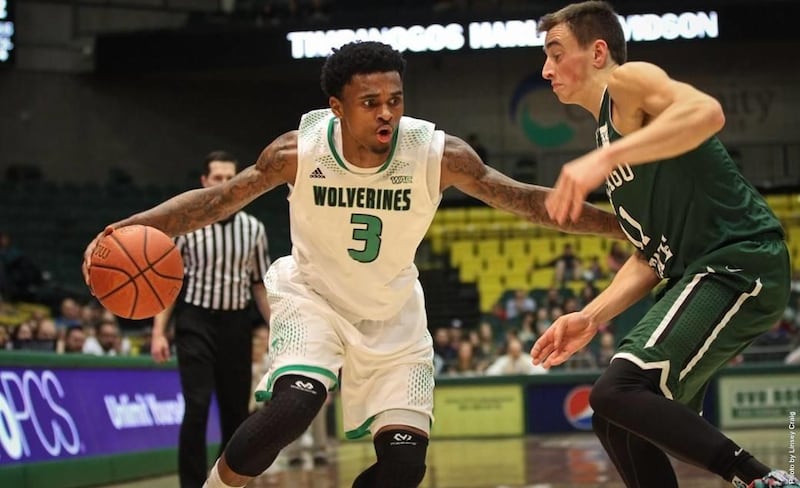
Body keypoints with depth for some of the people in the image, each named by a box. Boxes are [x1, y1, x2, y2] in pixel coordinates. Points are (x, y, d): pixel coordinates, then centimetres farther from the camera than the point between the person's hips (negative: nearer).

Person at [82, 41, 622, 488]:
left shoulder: (439, 154, -24)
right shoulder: (299, 151, -23)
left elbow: (527, 200, -14)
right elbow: (217, 201, -11)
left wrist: (622, 225, -18)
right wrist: (127, 228, -22)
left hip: (392, 314, 2)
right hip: (313, 296, -2)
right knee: (294, 405, -31)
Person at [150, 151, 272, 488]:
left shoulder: (253, 228, 6)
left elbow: (259, 285, 11)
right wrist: (159, 332, -8)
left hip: (236, 325, 3)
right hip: (196, 323, -3)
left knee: (236, 413, 6)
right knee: (197, 408, -12)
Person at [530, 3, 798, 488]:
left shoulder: (628, 82, -2)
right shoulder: (610, 126, 25)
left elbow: (707, 112, -26)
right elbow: (651, 254, 22)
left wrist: (604, 157, -32)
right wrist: (592, 317, 11)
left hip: (739, 262, -10)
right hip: (697, 272, 10)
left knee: (617, 393, -23)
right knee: (617, 423, 12)